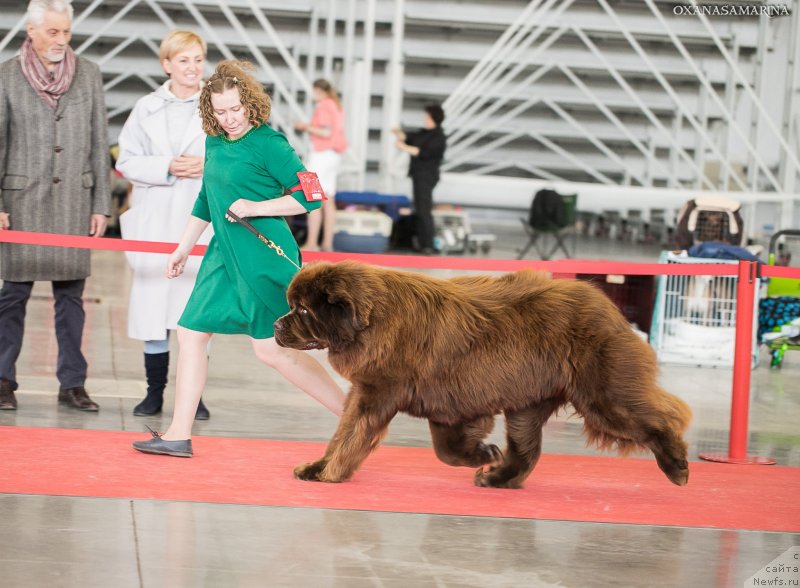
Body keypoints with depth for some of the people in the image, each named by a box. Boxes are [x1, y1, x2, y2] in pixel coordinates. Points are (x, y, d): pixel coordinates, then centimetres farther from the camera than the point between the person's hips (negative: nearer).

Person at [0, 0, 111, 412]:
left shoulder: (89, 76, 6)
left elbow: (99, 144, 8)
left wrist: (101, 205, 5)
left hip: (74, 200, 2)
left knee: (71, 295, 3)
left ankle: (72, 384, 8)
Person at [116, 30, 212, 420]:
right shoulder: (147, 108, 8)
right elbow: (127, 161, 4)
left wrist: (209, 164, -13)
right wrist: (167, 166, -11)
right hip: (155, 221, 1)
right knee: (154, 301, 2)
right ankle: (154, 392, 11)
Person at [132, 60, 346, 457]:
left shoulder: (268, 143, -14)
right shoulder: (215, 142, 9)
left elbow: (311, 196, -15)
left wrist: (256, 207, -21)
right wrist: (183, 249, 26)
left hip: (263, 256, -8)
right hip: (224, 253, 8)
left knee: (271, 350, -7)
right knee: (191, 333, 7)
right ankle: (179, 436, 15)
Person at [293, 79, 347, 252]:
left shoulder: (323, 106, -11)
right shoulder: (336, 106, 16)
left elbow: (326, 133, -19)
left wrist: (306, 127, -8)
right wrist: (311, 129, 15)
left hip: (322, 153, -9)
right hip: (334, 154, 9)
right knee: (328, 201, 8)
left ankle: (311, 243, -13)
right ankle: (328, 243, 6)